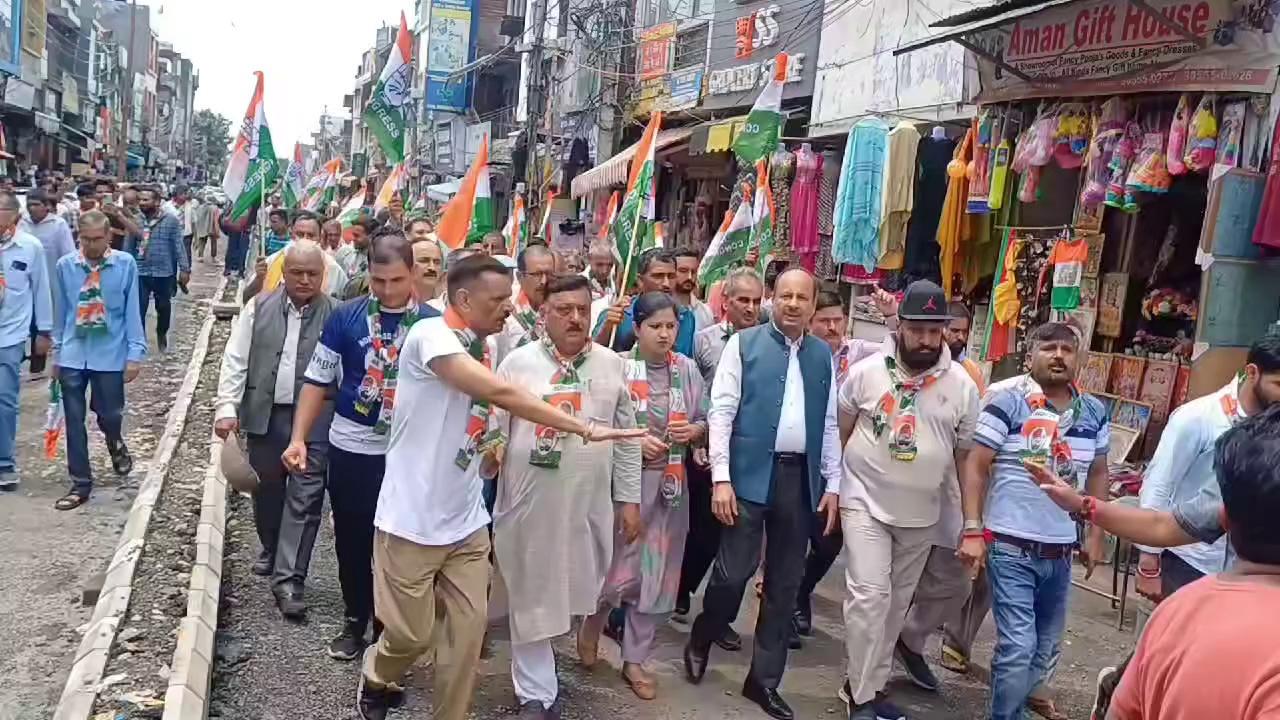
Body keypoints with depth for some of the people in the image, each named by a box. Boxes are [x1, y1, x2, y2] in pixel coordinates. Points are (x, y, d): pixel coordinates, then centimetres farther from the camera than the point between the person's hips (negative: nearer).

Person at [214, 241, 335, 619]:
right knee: (266, 490, 17)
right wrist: (227, 407, -5)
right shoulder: (259, 307, 4)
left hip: (315, 419, -3)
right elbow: (236, 360, 4)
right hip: (264, 414, 3)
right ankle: (271, 550, 42)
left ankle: (288, 579, 3)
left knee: (304, 499, -3)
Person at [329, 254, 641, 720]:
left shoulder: (480, 351, 8)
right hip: (413, 521, -7)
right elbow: (499, 393, -31)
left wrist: (492, 446, 1)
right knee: (413, 633, 7)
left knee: (468, 630, 8)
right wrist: (585, 428, -31)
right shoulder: (431, 334, -18)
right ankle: (376, 680, 39)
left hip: (466, 521, 7)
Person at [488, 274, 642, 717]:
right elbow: (494, 430, 0)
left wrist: (629, 499, 6)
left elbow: (626, 438, 7)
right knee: (531, 597, 7)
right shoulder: (518, 363, -3)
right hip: (529, 502, -3)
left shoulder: (612, 366, 4)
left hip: (589, 504, 3)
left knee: (575, 590, 16)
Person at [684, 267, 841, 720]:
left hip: (801, 478, 4)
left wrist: (832, 485, 7)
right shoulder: (743, 344, 0)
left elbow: (830, 424, 13)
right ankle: (700, 641, 27)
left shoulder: (823, 355, 11)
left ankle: (764, 679, 23)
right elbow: (721, 412, -5)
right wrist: (721, 477, -11)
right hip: (751, 474, -4)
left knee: (785, 583, 9)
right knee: (734, 571, -3)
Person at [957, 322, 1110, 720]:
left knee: (1046, 647, 16)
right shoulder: (1008, 400, -10)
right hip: (1011, 547, -5)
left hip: (1060, 551, 6)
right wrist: (972, 530, -16)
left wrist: (1095, 534, 12)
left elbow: (1098, 473, 17)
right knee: (1018, 646, -8)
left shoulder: (1094, 412, 6)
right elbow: (975, 466, -10)